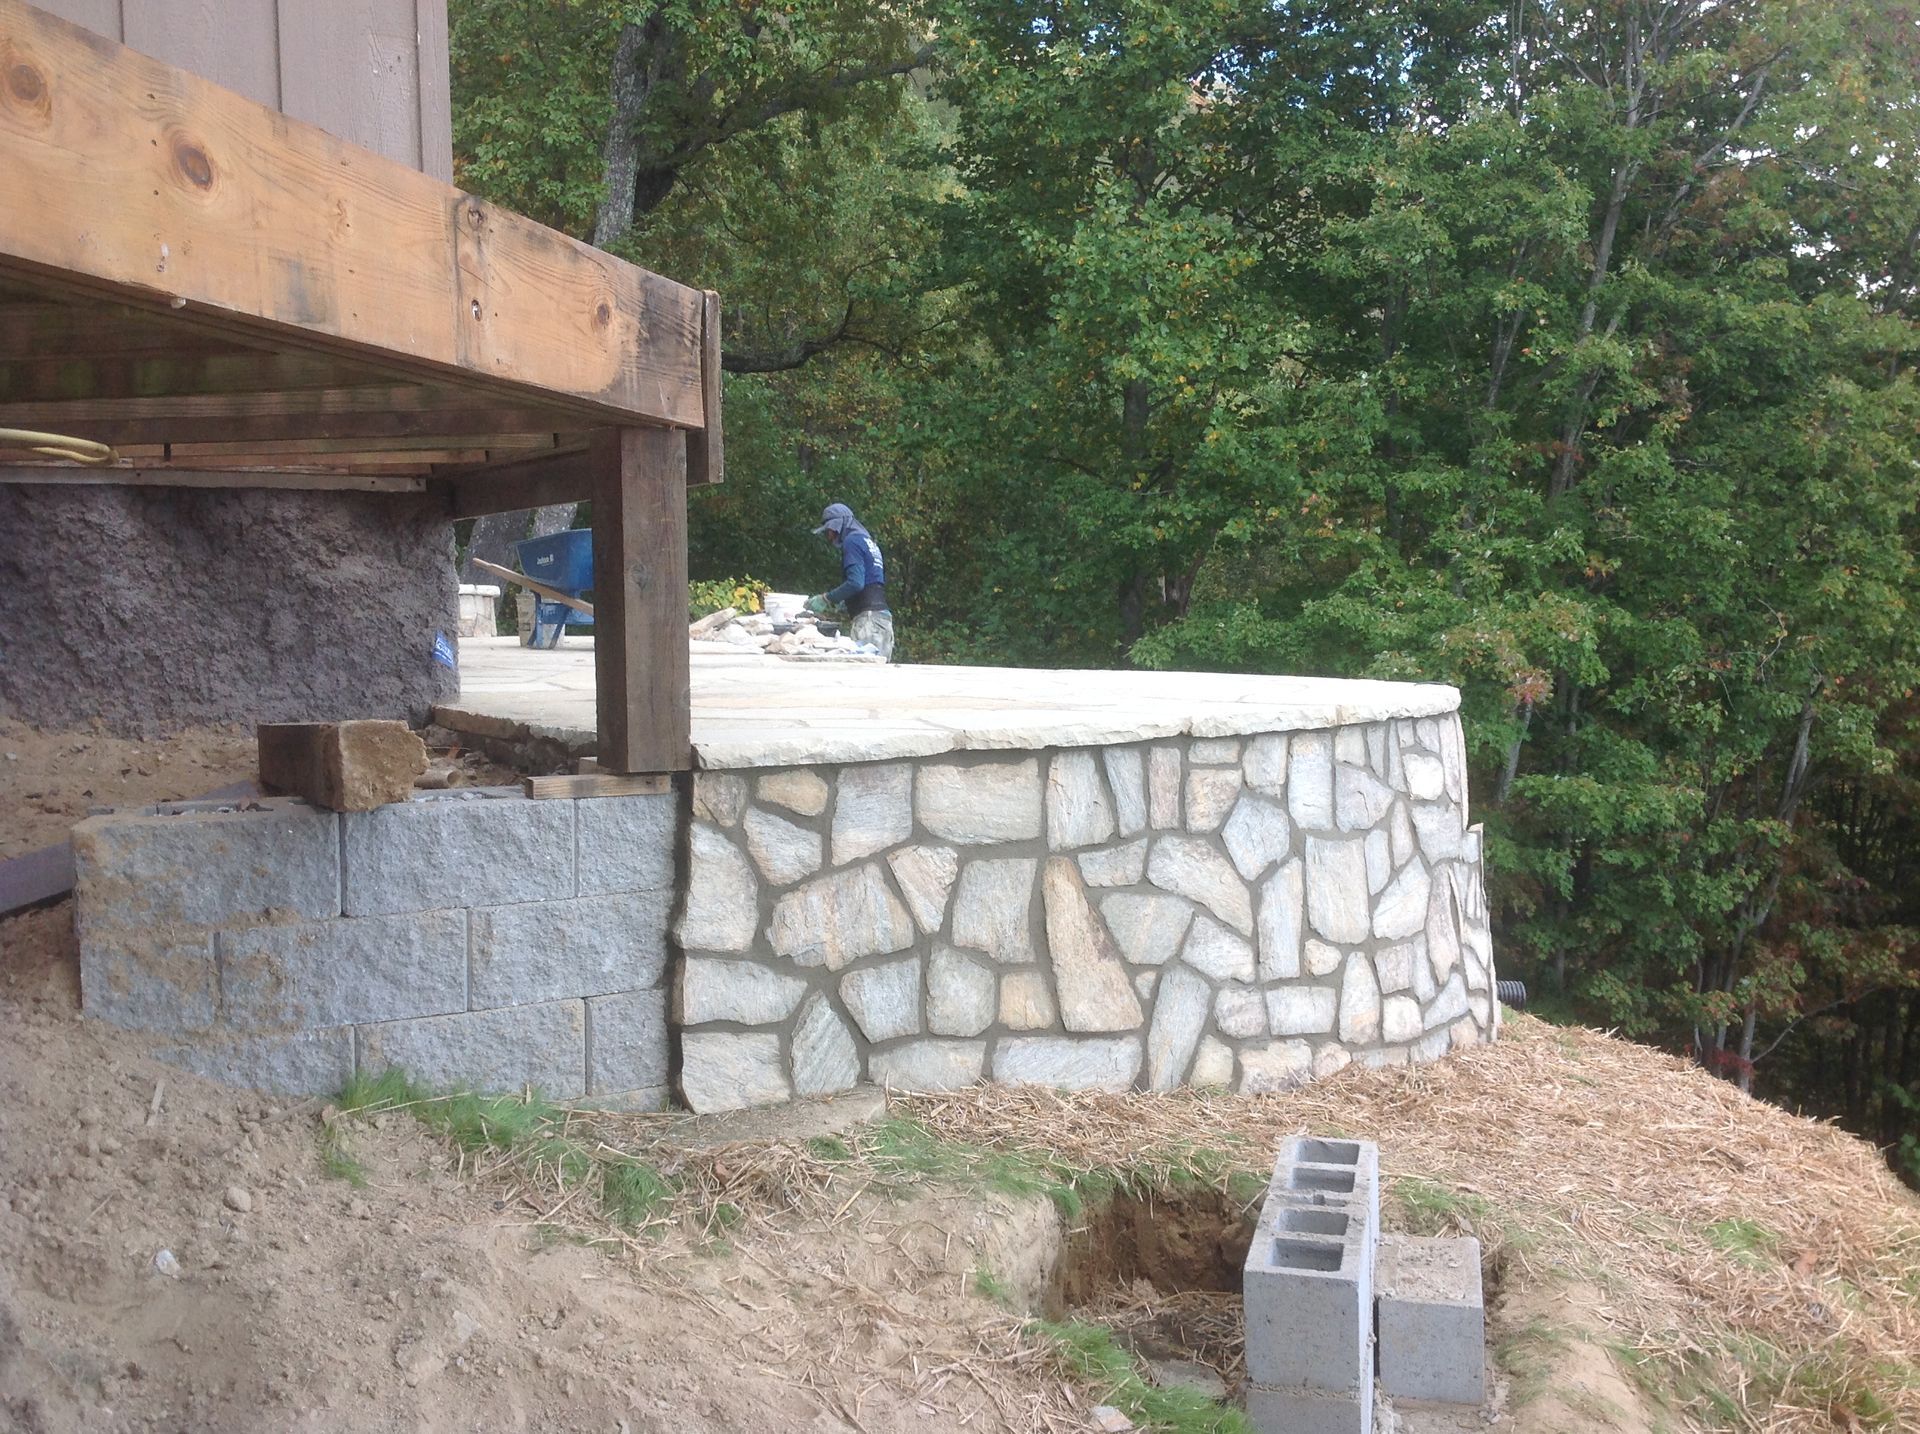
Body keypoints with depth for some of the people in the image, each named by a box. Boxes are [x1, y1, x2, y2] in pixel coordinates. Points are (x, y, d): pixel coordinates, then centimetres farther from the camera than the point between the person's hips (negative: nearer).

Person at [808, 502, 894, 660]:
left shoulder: (852, 541, -4)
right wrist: (844, 604, 23)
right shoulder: (869, 541, 25)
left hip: (868, 616, -10)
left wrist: (826, 599, -10)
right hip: (884, 615, 10)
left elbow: (856, 583, -16)